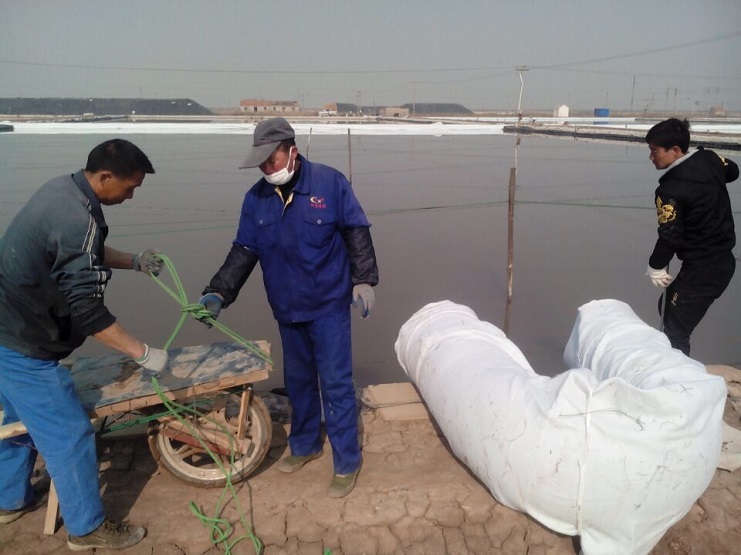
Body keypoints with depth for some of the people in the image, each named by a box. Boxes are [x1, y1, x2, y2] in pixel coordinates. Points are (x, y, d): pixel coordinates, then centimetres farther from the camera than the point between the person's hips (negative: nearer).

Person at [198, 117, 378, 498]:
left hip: (329, 305, -5)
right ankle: (304, 445, 39)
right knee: (297, 380, 18)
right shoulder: (257, 198, -1)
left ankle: (346, 462, 15)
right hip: (287, 308, 5)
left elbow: (357, 233, -6)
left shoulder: (329, 182, -12)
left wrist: (363, 280, -9)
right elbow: (243, 251, 2)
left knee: (336, 383, -1)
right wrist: (217, 293, -7)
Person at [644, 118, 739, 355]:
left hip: (701, 270, -10)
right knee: (668, 307, 22)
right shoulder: (710, 159, 2)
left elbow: (670, 236, -21)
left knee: (675, 330, -7)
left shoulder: (670, 190, -23)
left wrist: (656, 266, -5)